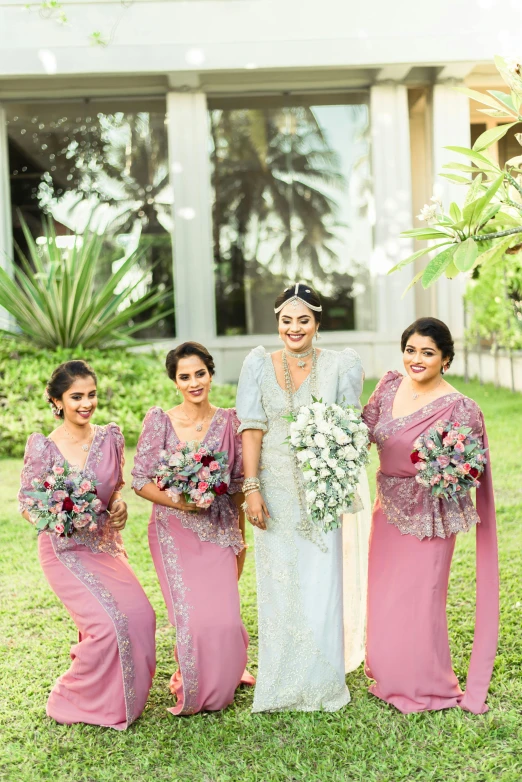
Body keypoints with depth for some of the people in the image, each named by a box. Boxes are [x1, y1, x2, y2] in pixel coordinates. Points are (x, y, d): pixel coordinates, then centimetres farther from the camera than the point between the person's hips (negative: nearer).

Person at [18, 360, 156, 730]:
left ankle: (119, 697, 21)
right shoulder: (44, 447, -12)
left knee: (141, 615, -7)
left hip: (106, 544, 5)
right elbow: (27, 505, -6)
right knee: (109, 623, -17)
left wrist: (120, 504, -7)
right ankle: (72, 703, 11)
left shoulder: (111, 437, 0)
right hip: (65, 549, -5)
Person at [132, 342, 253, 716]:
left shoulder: (229, 421, 0)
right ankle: (191, 687, 24)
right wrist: (176, 500, -19)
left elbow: (238, 484, 6)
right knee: (192, 617, -7)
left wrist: (241, 536, 10)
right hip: (174, 531, -1)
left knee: (225, 617, -1)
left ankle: (222, 681, 32)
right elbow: (140, 481, -4)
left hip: (219, 531, 2)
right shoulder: (159, 421, -5)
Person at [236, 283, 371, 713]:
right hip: (276, 489, 1)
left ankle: (322, 683, 20)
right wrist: (252, 488, -11)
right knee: (279, 584, 7)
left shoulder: (338, 365, 1)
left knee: (321, 583, 3)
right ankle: (282, 683, 22)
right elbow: (252, 431, -3)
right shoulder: (259, 365, 2)